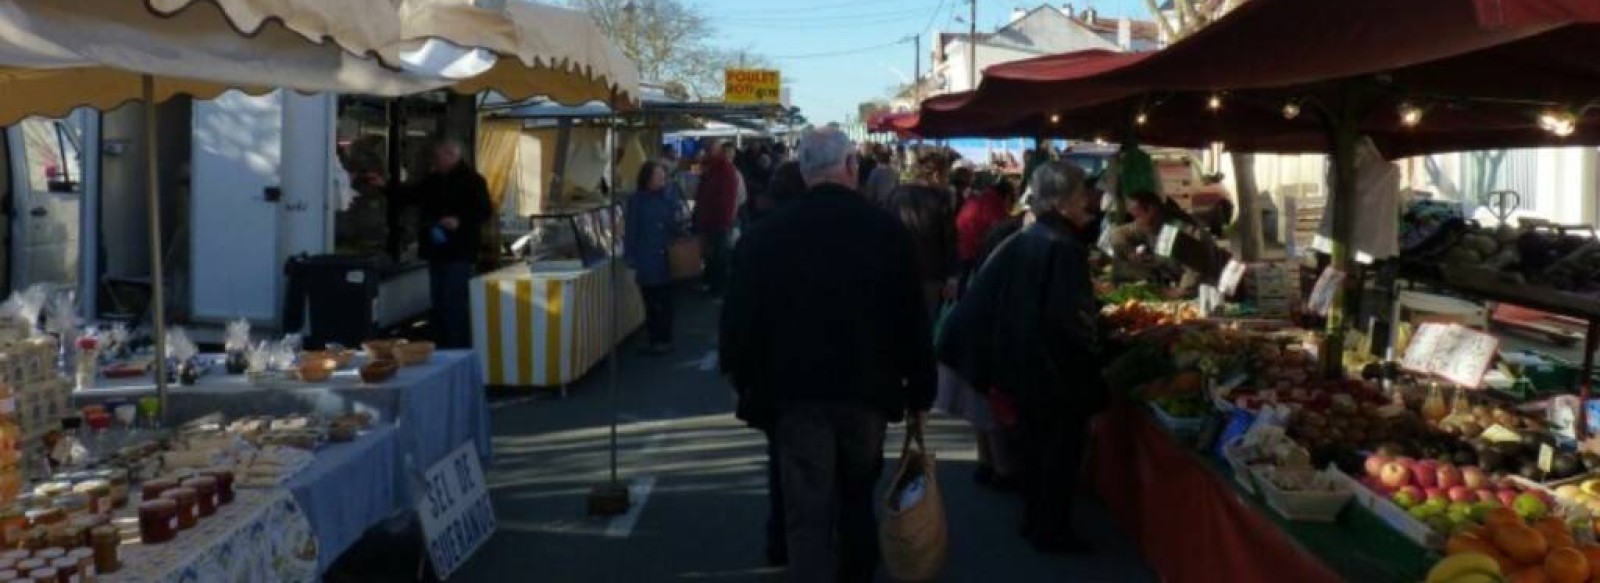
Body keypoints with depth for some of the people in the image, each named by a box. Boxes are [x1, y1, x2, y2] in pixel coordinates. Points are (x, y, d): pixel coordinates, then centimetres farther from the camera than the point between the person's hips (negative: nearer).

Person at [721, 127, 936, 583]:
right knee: (857, 496, 23)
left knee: (807, 514, 2)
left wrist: (743, 379, 11)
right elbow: (912, 318, -3)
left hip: (795, 391, -1)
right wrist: (919, 390, 6)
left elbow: (740, 318, -3)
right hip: (866, 388, 2)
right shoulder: (886, 230, -5)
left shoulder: (765, 234, -5)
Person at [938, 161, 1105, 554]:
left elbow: (986, 296, 5)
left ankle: (1035, 521, 29)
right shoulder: (1065, 248, -19)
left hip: (1023, 361, 8)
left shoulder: (1022, 241, 4)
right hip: (1057, 367, -8)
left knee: (1034, 445, 19)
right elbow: (1071, 317, -24)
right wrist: (1094, 351, -9)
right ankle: (1051, 532, 13)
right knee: (1060, 452, 5)